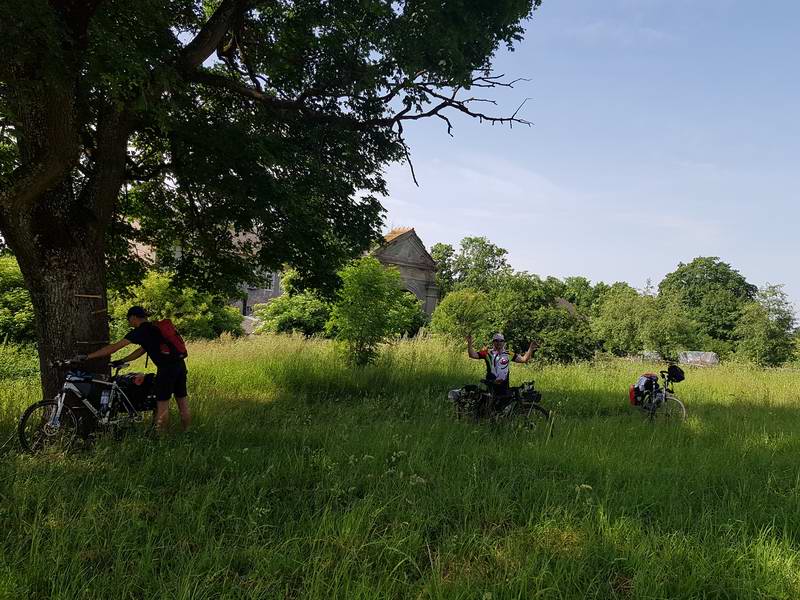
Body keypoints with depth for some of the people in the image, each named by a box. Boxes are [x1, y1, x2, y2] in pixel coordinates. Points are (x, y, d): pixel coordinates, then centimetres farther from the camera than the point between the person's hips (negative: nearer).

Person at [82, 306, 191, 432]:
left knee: (162, 405, 0)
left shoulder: (140, 331, -3)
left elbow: (113, 347, -3)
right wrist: (122, 361, 27)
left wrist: (87, 357, 2)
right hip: (180, 365, 8)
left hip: (167, 368, -8)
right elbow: (141, 350, 28)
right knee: (183, 404, 11)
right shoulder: (154, 328, 22)